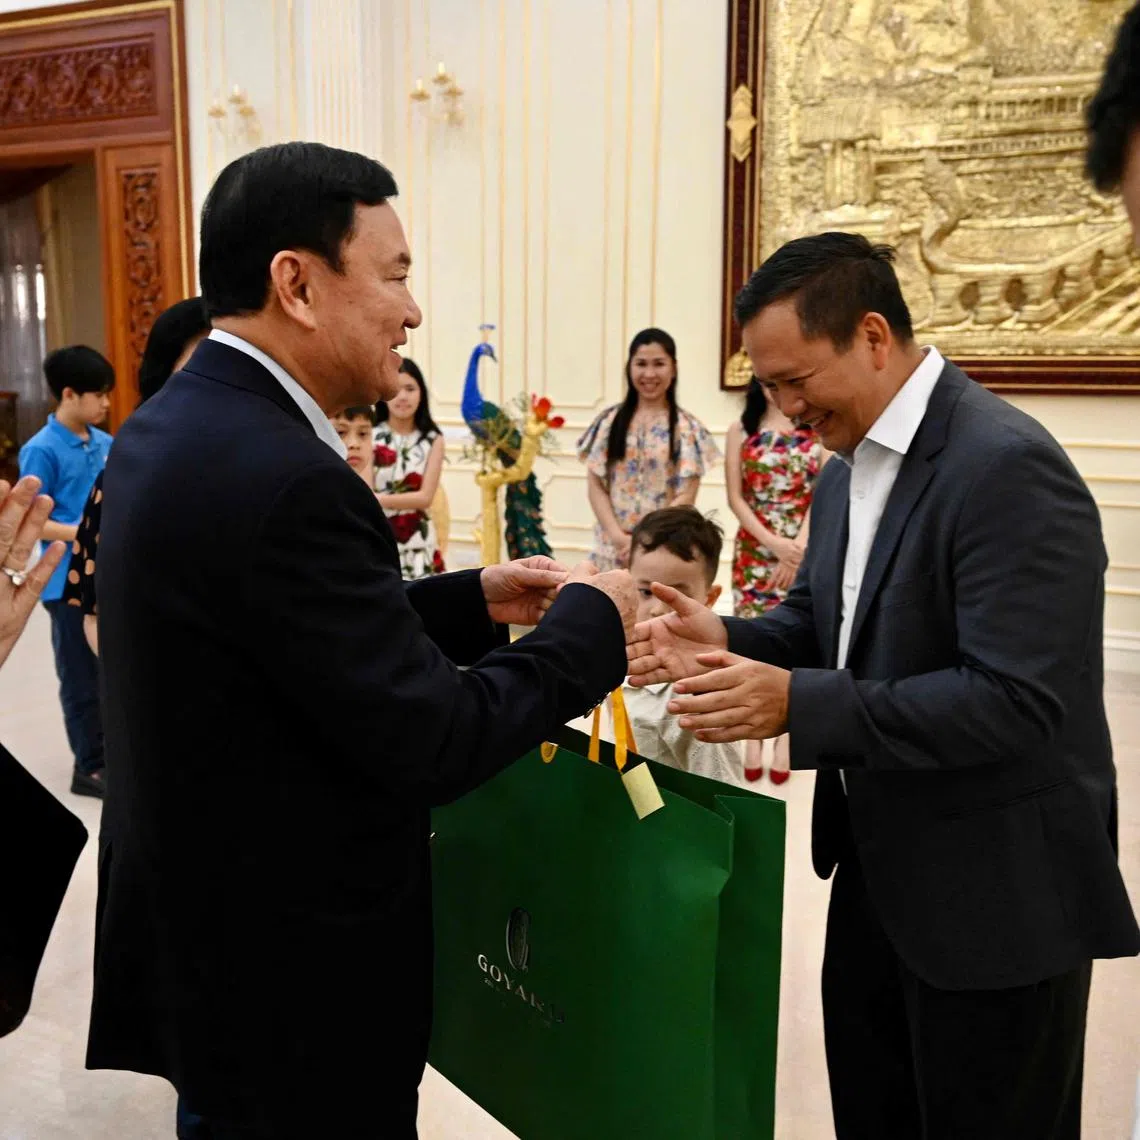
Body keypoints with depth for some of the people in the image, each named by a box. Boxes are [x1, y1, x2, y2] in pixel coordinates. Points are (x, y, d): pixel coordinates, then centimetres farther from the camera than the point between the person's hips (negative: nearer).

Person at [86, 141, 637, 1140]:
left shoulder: (171, 427, 2)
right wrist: (590, 621, -12)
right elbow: (432, 742, -25)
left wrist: (473, 601, 4)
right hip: (286, 971, -8)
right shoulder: (281, 476, -28)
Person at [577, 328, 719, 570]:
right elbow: (595, 485, 4)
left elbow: (686, 496, -4)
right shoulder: (610, 422, 6)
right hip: (612, 547, 2)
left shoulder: (686, 428, 0)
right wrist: (618, 536, -8)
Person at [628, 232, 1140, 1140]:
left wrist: (797, 704, -33)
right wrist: (726, 641, -8)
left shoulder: (1006, 466, -23)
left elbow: (1014, 701, -29)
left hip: (996, 892, -8)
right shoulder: (849, 471, 6)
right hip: (881, 869, 9)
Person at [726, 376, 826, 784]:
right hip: (755, 550, 1)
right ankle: (753, 734, 14)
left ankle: (785, 735, 16)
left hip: (805, 551, 0)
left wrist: (798, 544, -15)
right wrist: (773, 542, -12)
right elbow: (736, 497, -1)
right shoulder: (741, 430, 4)